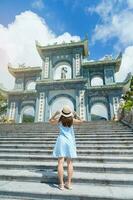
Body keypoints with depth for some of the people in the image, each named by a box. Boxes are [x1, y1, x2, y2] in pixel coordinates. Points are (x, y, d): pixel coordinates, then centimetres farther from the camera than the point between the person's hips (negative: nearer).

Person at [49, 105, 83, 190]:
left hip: (62, 140, -1)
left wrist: (55, 114, 11)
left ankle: (61, 184, 6)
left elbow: (51, 121, 15)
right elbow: (81, 121, 14)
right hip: (70, 141, 1)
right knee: (70, 163, 9)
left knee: (60, 163, 2)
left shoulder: (59, 120, -4)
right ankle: (69, 183, 14)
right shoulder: (72, 120, -4)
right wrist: (76, 115, 14)